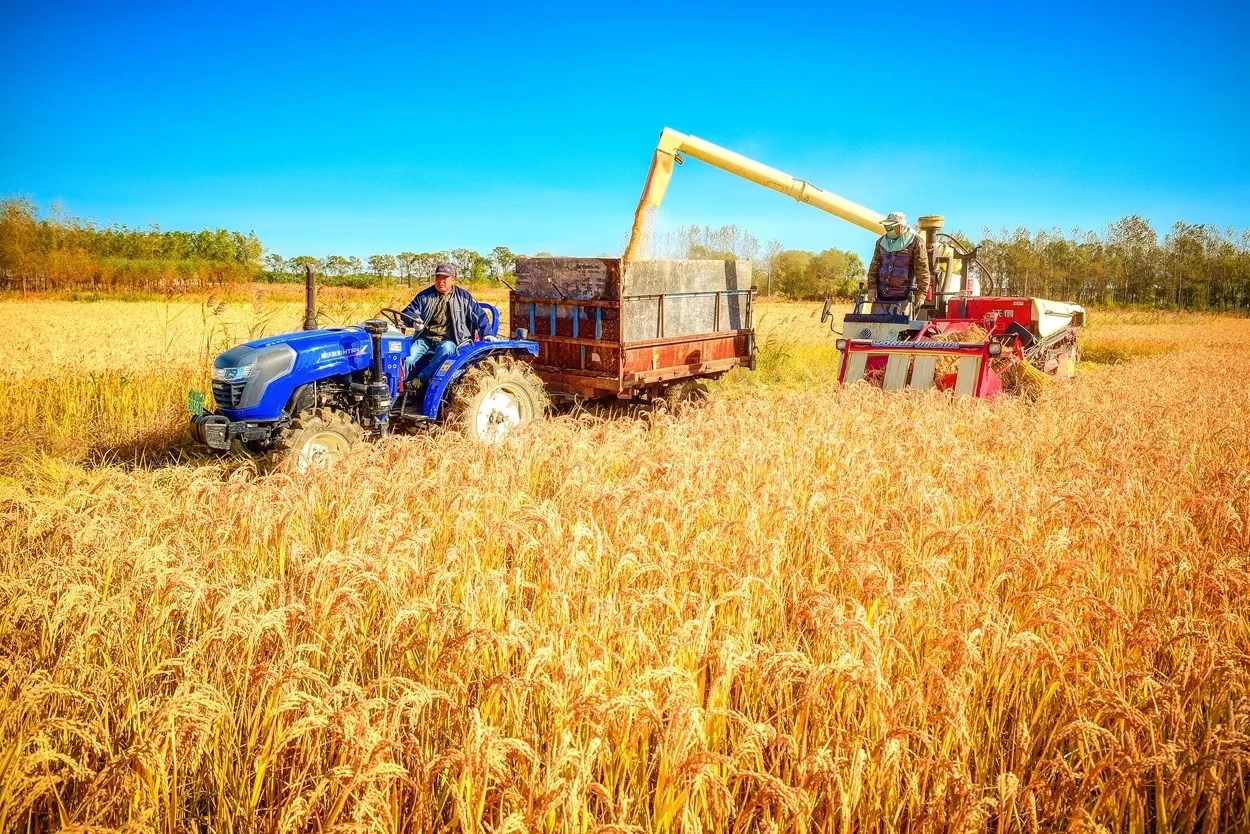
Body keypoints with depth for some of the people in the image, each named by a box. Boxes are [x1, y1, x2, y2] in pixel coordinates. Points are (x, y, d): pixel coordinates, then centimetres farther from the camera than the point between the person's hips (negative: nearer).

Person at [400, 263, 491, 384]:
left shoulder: (463, 297, 8)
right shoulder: (425, 295, 10)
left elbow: (480, 316, 12)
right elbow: (407, 312, 10)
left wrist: (487, 334, -2)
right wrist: (414, 321, -14)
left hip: (448, 340, -2)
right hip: (425, 339, 2)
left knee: (446, 348, -38)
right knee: (409, 358, -26)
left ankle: (421, 379, -36)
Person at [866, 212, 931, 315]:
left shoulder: (915, 242, -4)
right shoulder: (881, 242, 12)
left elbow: (922, 270, -7)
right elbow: (874, 266, 14)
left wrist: (922, 293, -12)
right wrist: (872, 287, 2)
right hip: (881, 296, 5)